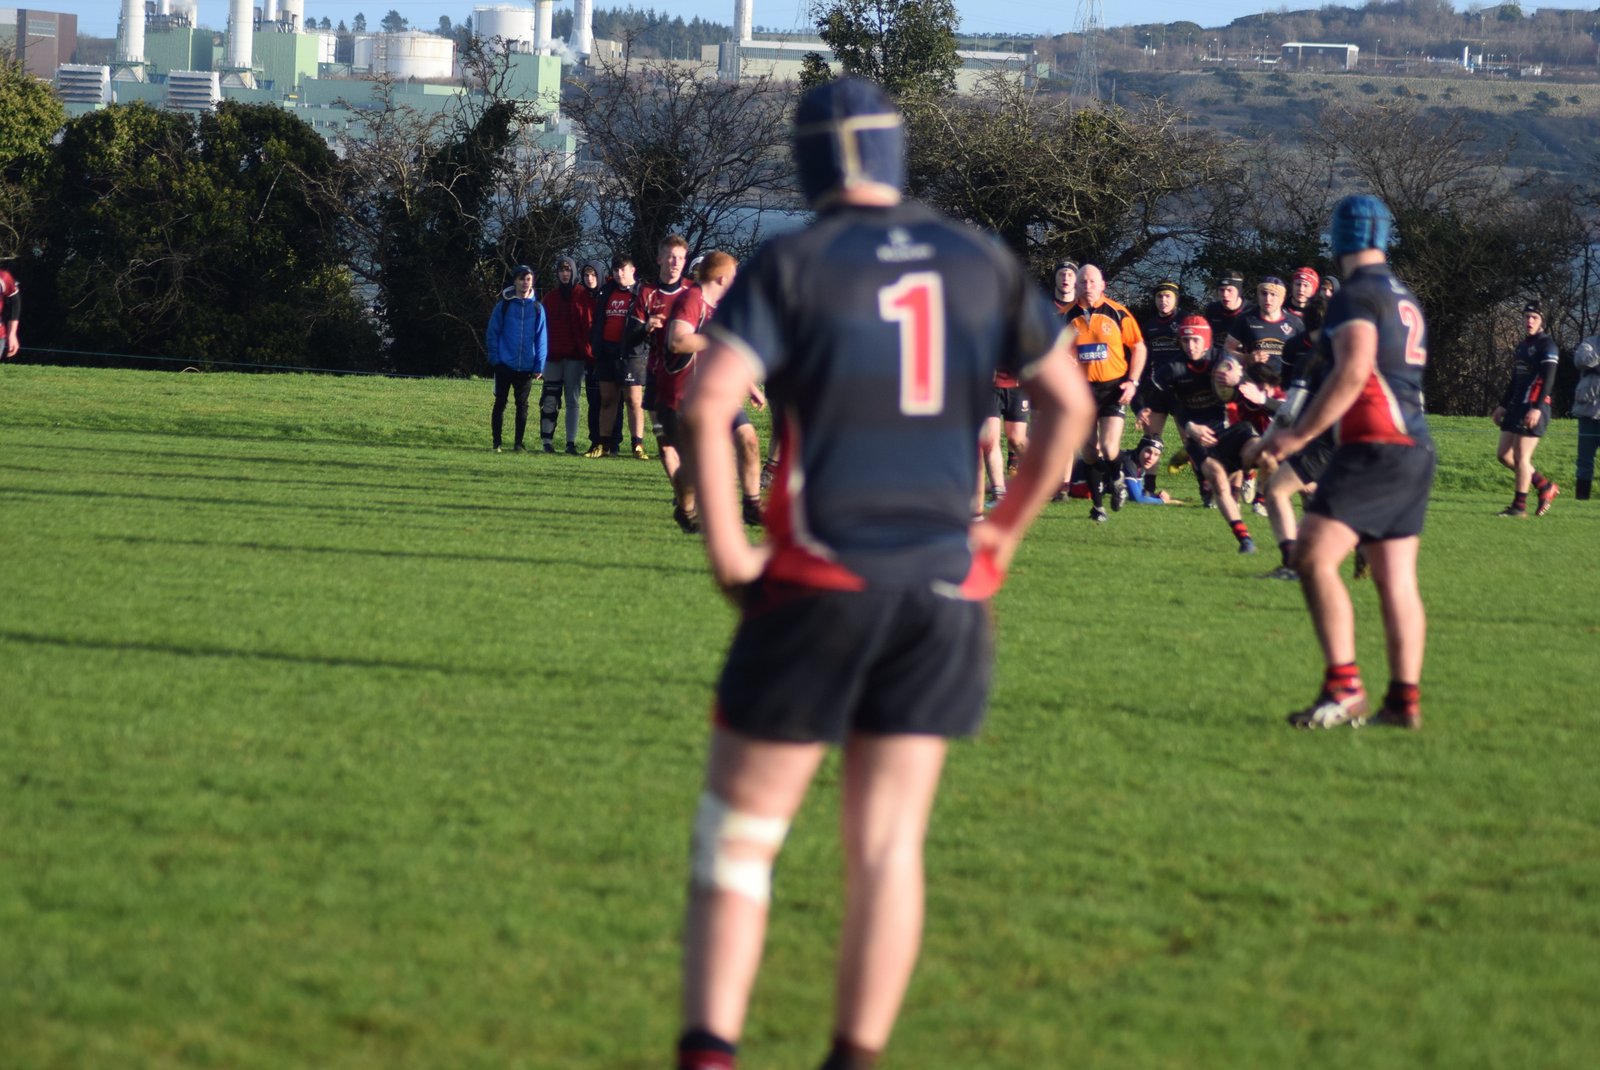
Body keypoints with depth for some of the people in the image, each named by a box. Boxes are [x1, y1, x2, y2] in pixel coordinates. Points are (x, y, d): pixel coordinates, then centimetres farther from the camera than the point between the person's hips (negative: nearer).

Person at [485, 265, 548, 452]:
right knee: (500, 402, 3)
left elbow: (541, 338, 3)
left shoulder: (537, 308, 3)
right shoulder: (504, 306, -1)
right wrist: (495, 358, -9)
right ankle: (496, 443, 8)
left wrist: (539, 366, -2)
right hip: (505, 364, -1)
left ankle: (519, 442, 12)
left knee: (522, 404, 6)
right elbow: (492, 334, 0)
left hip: (526, 366, 1)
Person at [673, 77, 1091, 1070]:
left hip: (820, 584, -3)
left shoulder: (793, 263, -3)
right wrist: (1007, 529, 18)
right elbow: (1070, 403, 13)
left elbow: (708, 407, -15)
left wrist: (726, 547, -6)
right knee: (889, 844, 7)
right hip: (944, 587, 3)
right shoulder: (983, 263, 9)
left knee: (741, 830, 4)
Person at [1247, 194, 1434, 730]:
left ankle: (1343, 687, -20)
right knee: (1397, 579, 10)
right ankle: (1405, 700, 9)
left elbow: (1352, 372, -20)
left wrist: (1299, 435, -18)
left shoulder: (1356, 297, -9)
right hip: (1416, 450, 9)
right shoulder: (1405, 299, 19)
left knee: (1314, 557, -13)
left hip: (1374, 447, -9)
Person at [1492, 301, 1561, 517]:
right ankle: (1546, 487, 17)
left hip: (1534, 409, -9)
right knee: (1504, 456, 7)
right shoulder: (1522, 346, 19)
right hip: (1517, 407, 9)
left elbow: (1548, 379, -17)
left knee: (1521, 457, -8)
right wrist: (1503, 405, 22)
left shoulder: (1547, 345, -8)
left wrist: (1537, 408, -25)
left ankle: (1519, 506, 0)